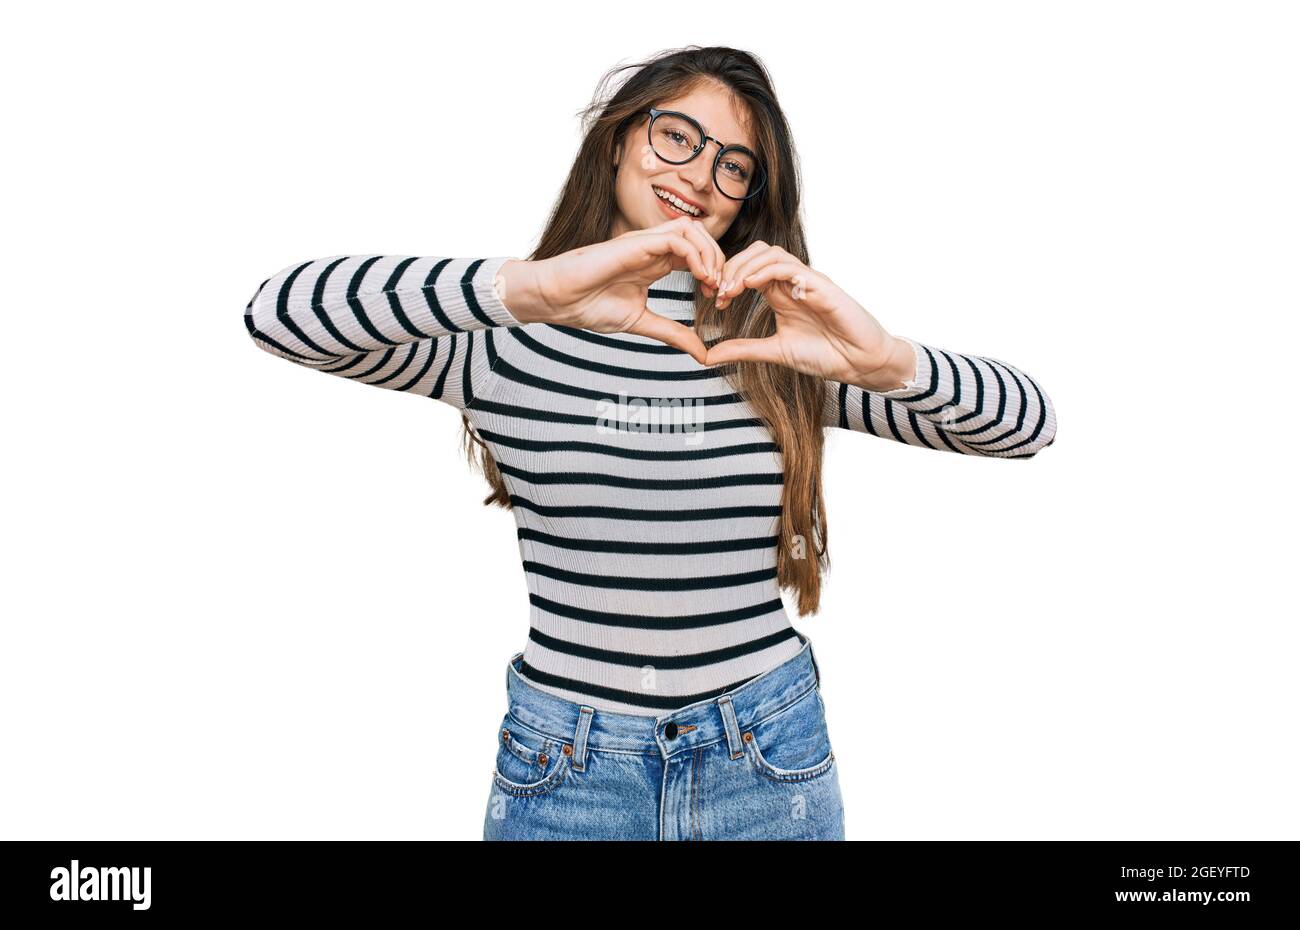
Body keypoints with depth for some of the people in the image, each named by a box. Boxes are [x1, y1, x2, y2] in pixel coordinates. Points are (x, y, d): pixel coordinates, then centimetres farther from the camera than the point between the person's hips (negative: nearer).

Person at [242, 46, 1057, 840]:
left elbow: (1031, 423, -5)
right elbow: (278, 312, -20)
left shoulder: (784, 349, -2)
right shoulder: (504, 340, -5)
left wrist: (888, 361, -26)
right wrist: (527, 287, -32)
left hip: (766, 760, 1)